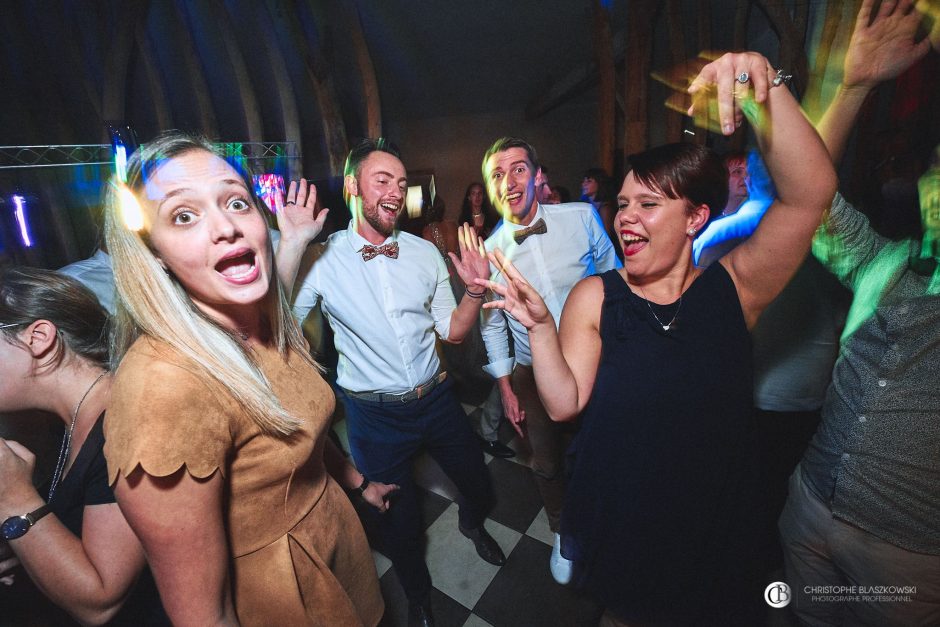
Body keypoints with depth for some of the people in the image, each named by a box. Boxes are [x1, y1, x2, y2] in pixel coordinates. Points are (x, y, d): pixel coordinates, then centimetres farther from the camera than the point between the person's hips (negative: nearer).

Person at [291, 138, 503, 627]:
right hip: (375, 413, -2)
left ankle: (472, 523, 61)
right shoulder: (320, 259, -11)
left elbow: (452, 331, 1)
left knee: (476, 482, 21)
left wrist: (475, 289, -16)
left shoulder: (425, 253, -2)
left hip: (436, 398, 3)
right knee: (399, 519, 18)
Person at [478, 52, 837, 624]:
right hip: (616, 517, 0)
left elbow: (811, 193, -26)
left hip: (715, 518, 1)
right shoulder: (593, 297, -14)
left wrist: (767, 88, -35)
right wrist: (539, 327, -31)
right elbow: (565, 403, -18)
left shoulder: (734, 287, -12)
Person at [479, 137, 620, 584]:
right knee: (547, 464, 15)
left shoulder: (582, 218, -12)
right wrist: (505, 388, 2)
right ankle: (562, 532, 47)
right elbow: (492, 325, 0)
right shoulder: (488, 252, -9)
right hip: (534, 373, 0)